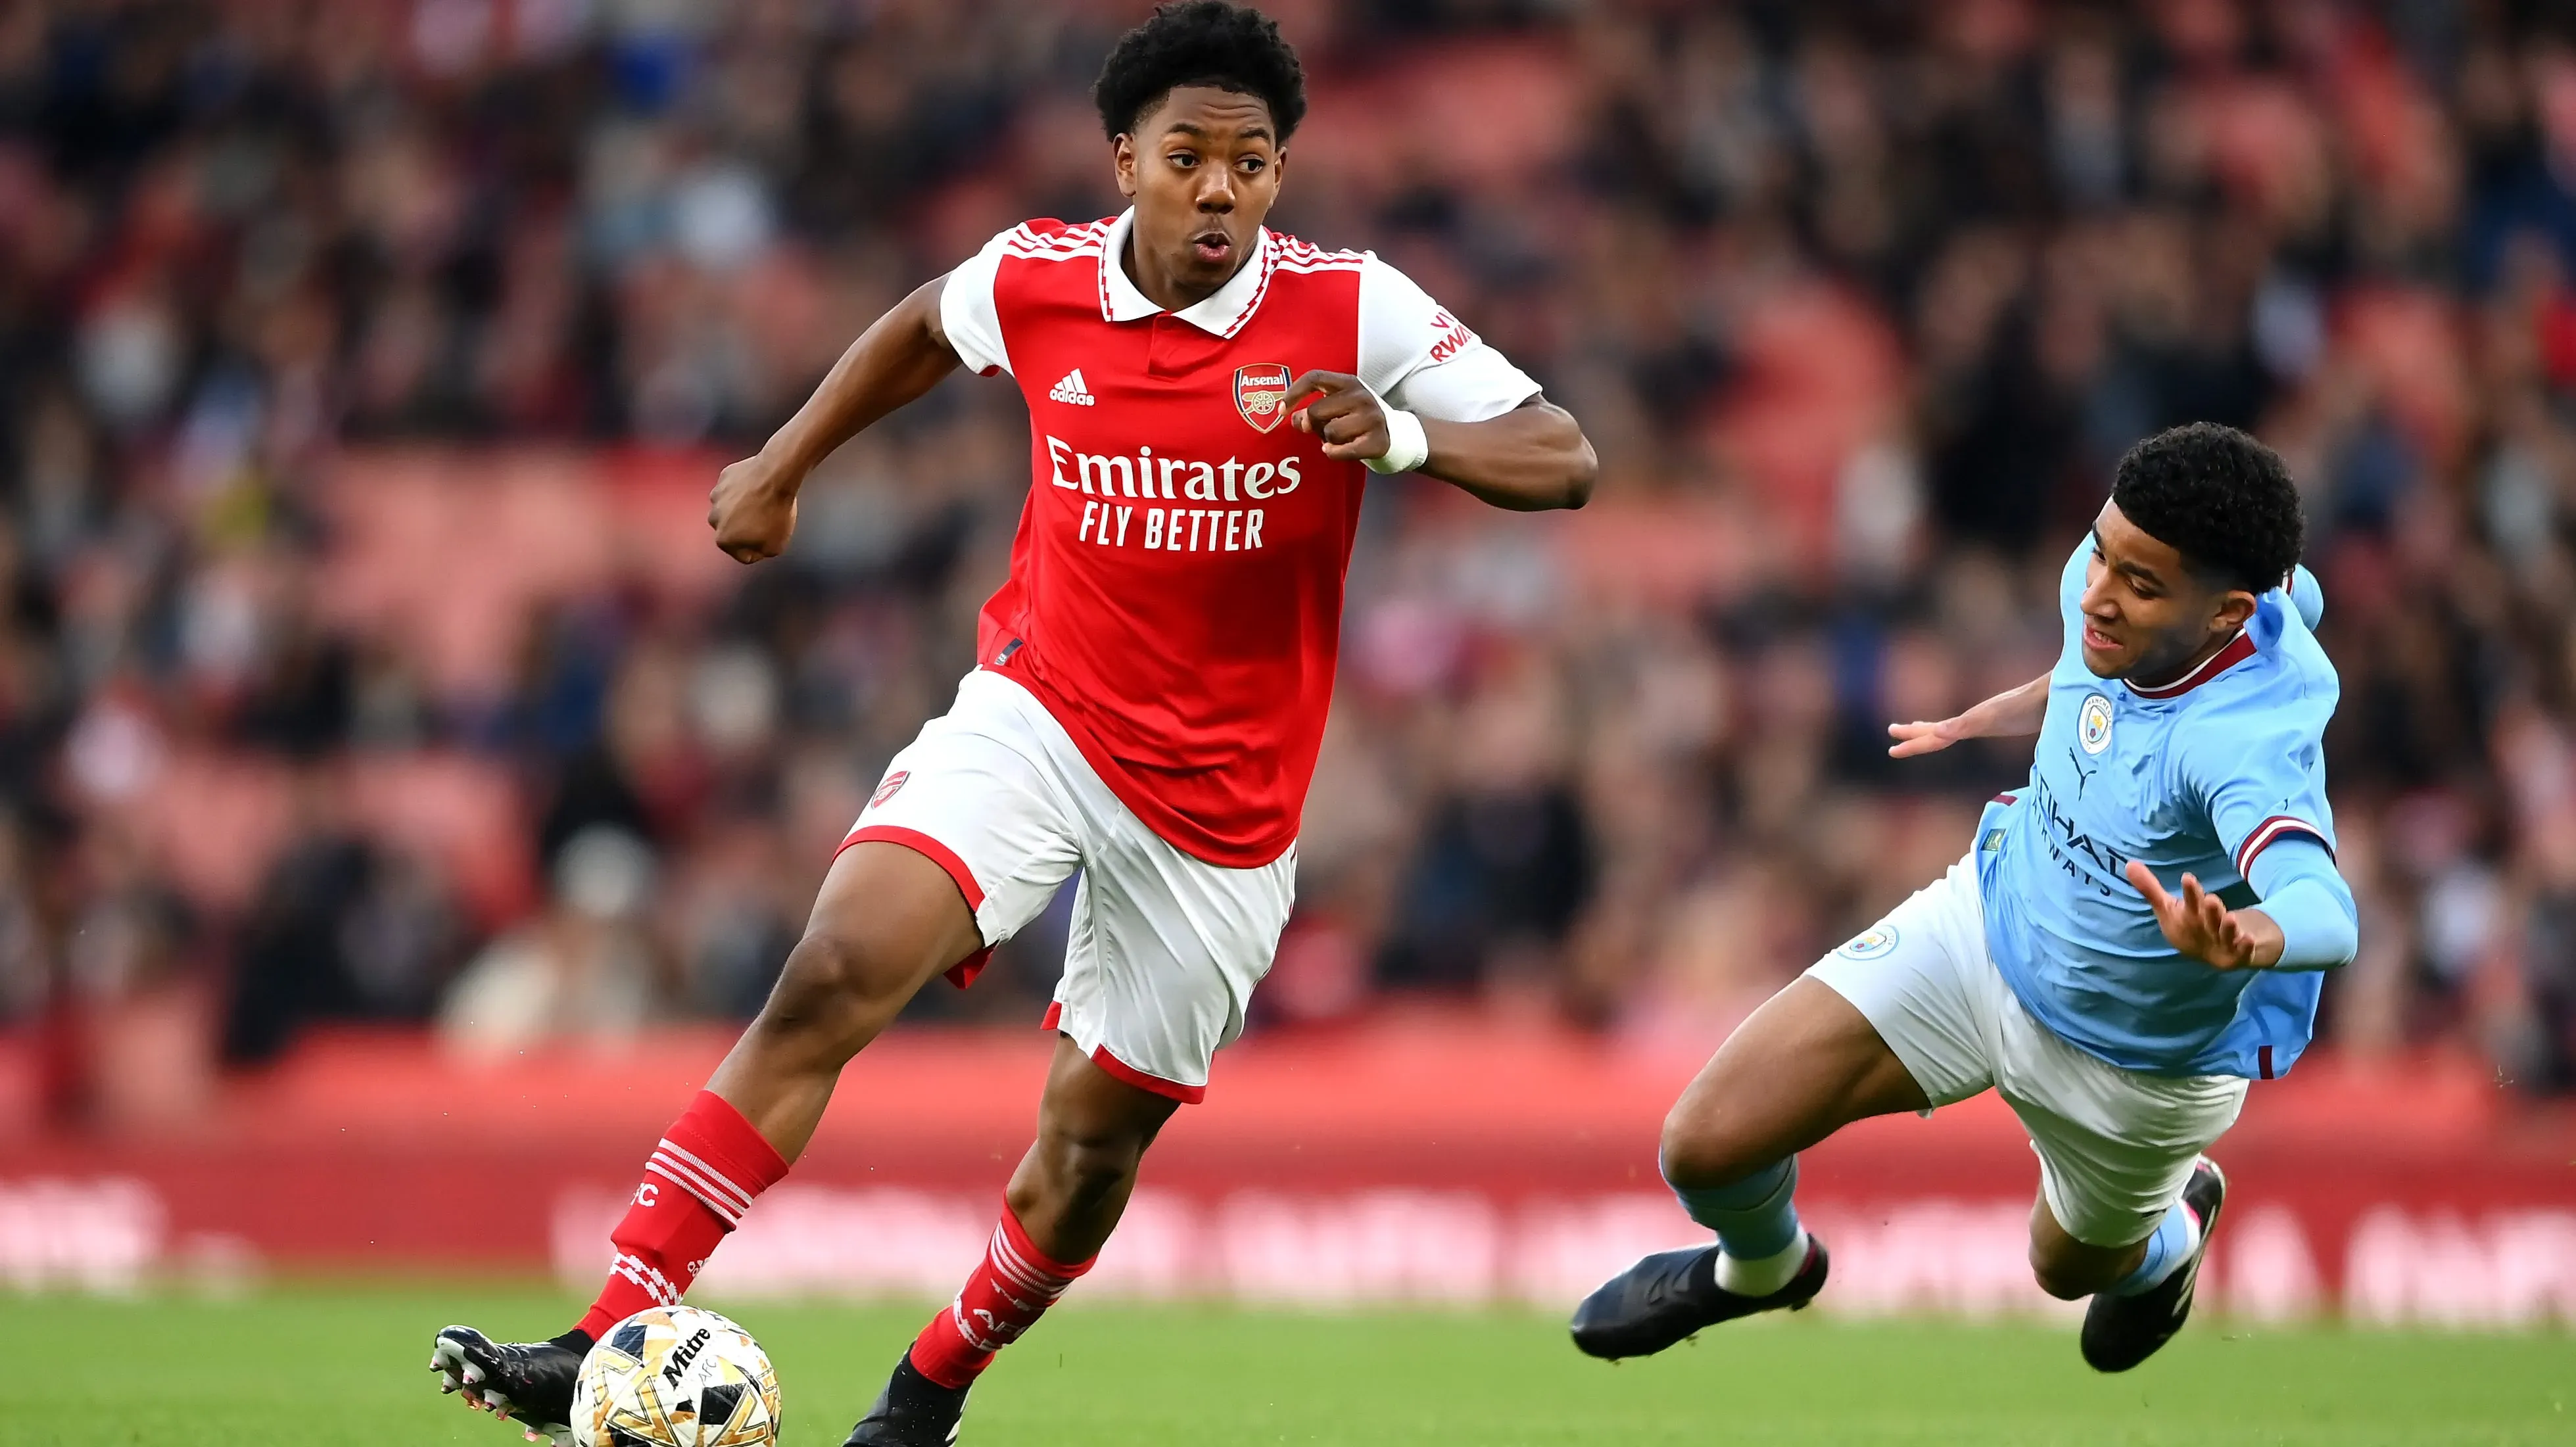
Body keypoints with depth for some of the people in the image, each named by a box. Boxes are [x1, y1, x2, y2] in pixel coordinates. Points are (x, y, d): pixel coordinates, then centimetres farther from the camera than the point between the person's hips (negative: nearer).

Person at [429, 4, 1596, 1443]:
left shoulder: (1352, 310, -12)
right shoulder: (1037, 277, -5)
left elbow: (1564, 460, -14)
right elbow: (927, 324, 20)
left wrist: (1404, 436, -32)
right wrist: (786, 462, 19)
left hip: (1220, 800, 0)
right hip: (1037, 715, 0)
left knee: (1095, 1138, 7)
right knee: (836, 975, -22)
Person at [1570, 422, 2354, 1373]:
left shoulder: (2246, 744, -42)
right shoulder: (2106, 573, -21)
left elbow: (2328, 917, -59)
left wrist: (2245, 941, -83)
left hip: (2136, 1068, -5)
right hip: (1991, 920, 5)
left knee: (2074, 1267, 26)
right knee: (1706, 1144, -2)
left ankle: (2173, 1218, 66)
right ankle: (1763, 1266, 37)